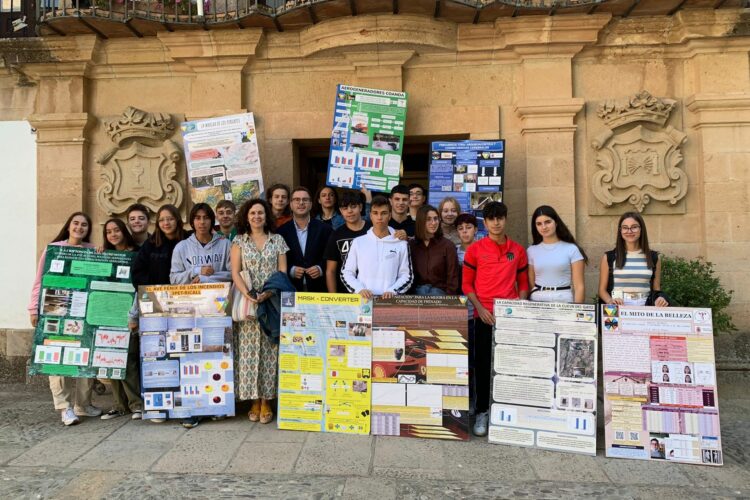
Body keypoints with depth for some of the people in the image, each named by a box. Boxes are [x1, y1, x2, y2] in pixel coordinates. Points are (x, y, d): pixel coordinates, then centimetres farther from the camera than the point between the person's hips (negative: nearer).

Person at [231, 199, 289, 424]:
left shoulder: (278, 240, 9)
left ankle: (266, 402, 8)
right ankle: (254, 402, 10)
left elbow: (282, 272, 3)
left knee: (270, 352, 0)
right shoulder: (239, 241, 9)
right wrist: (247, 293, -17)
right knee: (249, 352, 0)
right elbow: (235, 272, 0)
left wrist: (269, 292, -14)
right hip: (248, 304, 0)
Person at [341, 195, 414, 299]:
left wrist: (392, 291, -9)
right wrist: (359, 289, -8)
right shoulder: (358, 242, 7)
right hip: (362, 299, 1)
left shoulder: (401, 244, 6)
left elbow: (407, 276, 7)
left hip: (389, 299, 0)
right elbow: (346, 273, 8)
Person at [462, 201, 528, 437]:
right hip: (484, 315, -2)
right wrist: (480, 308, -10)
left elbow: (523, 284, 13)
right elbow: (467, 284, 1)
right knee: (483, 364, 3)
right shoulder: (475, 249, 1)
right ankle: (482, 412, 15)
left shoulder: (518, 250, 8)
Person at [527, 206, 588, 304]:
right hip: (537, 300, 2)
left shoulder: (571, 249, -1)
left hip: (564, 299, -2)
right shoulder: (531, 251, 6)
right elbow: (530, 284, 8)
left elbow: (579, 286, -4)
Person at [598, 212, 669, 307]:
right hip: (618, 308, -2)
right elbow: (602, 290, 7)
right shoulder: (609, 257, 6)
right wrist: (610, 301, -13)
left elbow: (656, 289, 18)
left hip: (645, 309, 3)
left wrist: (660, 298, -4)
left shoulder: (653, 257, 12)